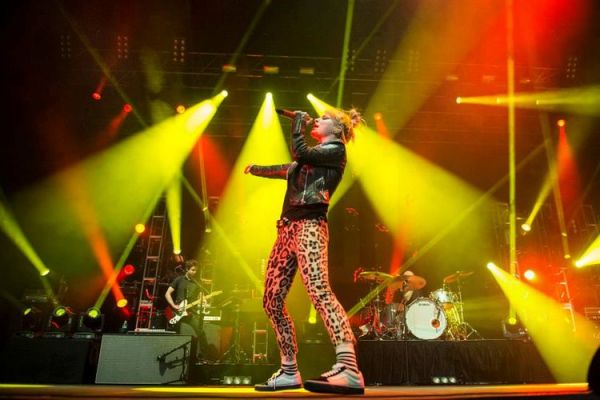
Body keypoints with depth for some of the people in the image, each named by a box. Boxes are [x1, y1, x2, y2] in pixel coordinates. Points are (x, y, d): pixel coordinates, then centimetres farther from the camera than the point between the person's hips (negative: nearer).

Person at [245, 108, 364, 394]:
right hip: (288, 228, 9)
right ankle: (289, 372, 12)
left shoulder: (336, 149, 6)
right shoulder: (313, 157, 28)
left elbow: (299, 152, -11)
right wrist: (256, 169, 61)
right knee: (272, 300, 4)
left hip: (309, 225, -9)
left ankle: (349, 370, -39)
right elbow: (286, 170, 44)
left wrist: (298, 121, 6)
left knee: (319, 290, -29)